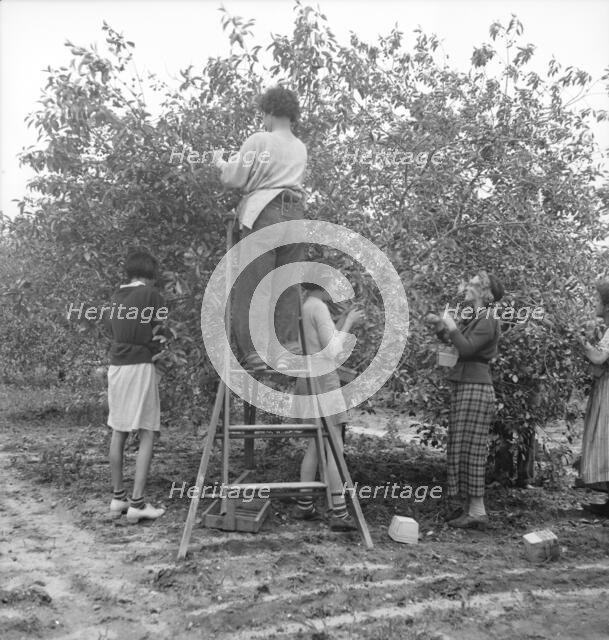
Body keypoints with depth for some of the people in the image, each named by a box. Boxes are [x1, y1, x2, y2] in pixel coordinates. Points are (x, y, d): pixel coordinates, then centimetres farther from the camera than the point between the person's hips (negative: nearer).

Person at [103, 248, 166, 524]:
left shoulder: (115, 297, 10)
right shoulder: (152, 295, -6)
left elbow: (109, 330, 13)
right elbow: (159, 333, -5)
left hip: (115, 366, 6)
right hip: (140, 366, -6)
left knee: (118, 433, 13)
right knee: (146, 434, -1)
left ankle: (118, 497, 22)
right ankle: (137, 503, -2)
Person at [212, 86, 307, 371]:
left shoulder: (259, 140, 1)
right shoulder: (301, 148, 19)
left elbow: (234, 179, 2)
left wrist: (220, 162, 22)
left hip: (264, 212, -6)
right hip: (296, 216, 6)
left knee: (255, 286, -6)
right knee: (287, 286, 7)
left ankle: (258, 352, -11)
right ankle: (288, 348, 6)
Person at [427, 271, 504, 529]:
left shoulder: (487, 321, -10)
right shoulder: (471, 318, 17)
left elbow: (466, 348, -23)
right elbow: (453, 346, 21)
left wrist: (450, 324, -13)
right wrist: (440, 326, 9)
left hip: (475, 388, -9)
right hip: (462, 387, 9)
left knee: (471, 448, -7)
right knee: (461, 447, 11)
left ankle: (477, 511, 0)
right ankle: (469, 506, 18)